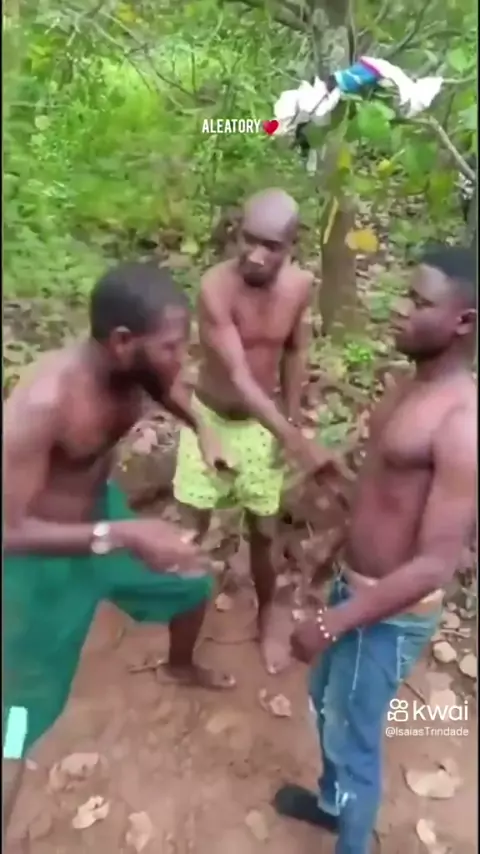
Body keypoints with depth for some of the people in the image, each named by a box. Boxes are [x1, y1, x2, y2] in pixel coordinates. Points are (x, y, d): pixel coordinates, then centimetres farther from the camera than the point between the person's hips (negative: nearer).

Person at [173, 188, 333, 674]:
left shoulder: (301, 286, -13)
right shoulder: (216, 287, -27)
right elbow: (240, 377, -31)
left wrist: (292, 419, 5)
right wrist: (296, 441, -37)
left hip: (263, 423, 3)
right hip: (210, 417, -2)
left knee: (264, 530, 13)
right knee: (192, 528, 10)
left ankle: (268, 607, 40)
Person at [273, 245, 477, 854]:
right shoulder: (414, 386, 0)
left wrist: (331, 624, -25)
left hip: (390, 612, -9)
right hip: (355, 582, 9)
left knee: (353, 739, 13)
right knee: (325, 700, 28)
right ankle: (333, 802, 56)